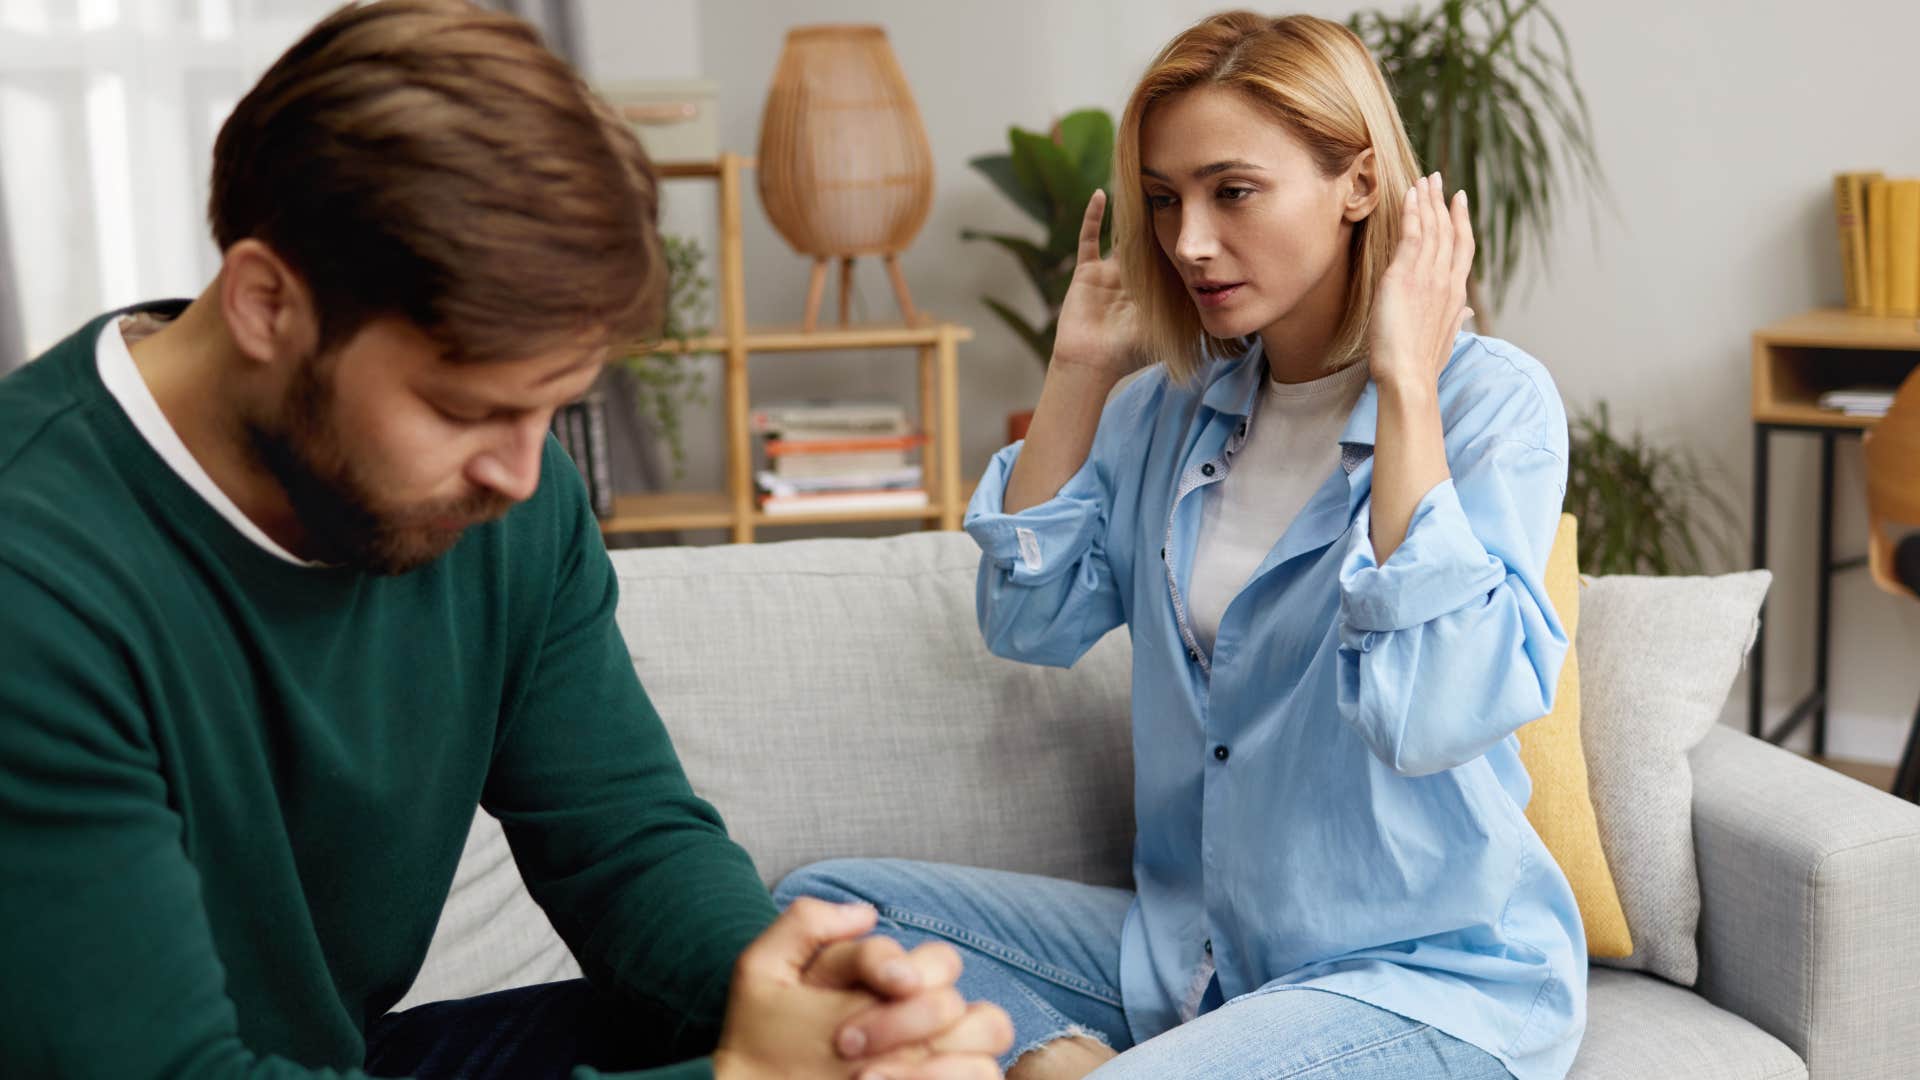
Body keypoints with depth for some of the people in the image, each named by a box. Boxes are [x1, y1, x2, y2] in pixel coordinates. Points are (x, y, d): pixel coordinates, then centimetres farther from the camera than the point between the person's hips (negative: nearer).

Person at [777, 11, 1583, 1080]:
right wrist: (1079, 369, 0)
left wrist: (1404, 388, -25)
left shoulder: (1493, 402, -14)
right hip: (1188, 943, 7)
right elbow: (1032, 621, 4)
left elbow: (1434, 717, -27)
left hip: (1434, 975, -6)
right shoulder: (1169, 405, 4)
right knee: (821, 902, 0)